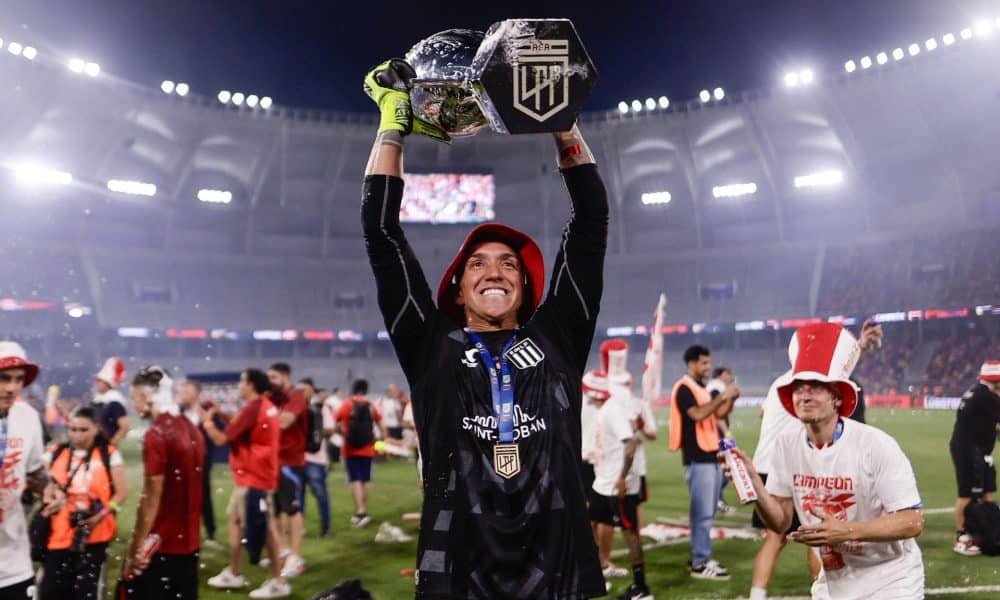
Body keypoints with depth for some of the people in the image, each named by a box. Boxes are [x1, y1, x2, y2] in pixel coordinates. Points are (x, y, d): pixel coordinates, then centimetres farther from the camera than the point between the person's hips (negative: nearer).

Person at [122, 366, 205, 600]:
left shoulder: (156, 435, -16)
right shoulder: (192, 430, 7)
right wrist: (186, 527, 18)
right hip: (188, 541, 7)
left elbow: (152, 497, -17)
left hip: (159, 545, -7)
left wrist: (137, 546, -11)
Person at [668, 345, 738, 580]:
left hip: (710, 456, 9)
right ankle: (699, 564, -2)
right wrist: (722, 396, -21)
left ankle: (700, 557, 20)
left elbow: (717, 414, 18)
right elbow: (698, 414, -25)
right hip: (697, 459, -9)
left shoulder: (702, 388, 17)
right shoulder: (684, 388, -12)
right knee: (702, 512, -7)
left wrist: (730, 399, 2)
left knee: (707, 512, 12)